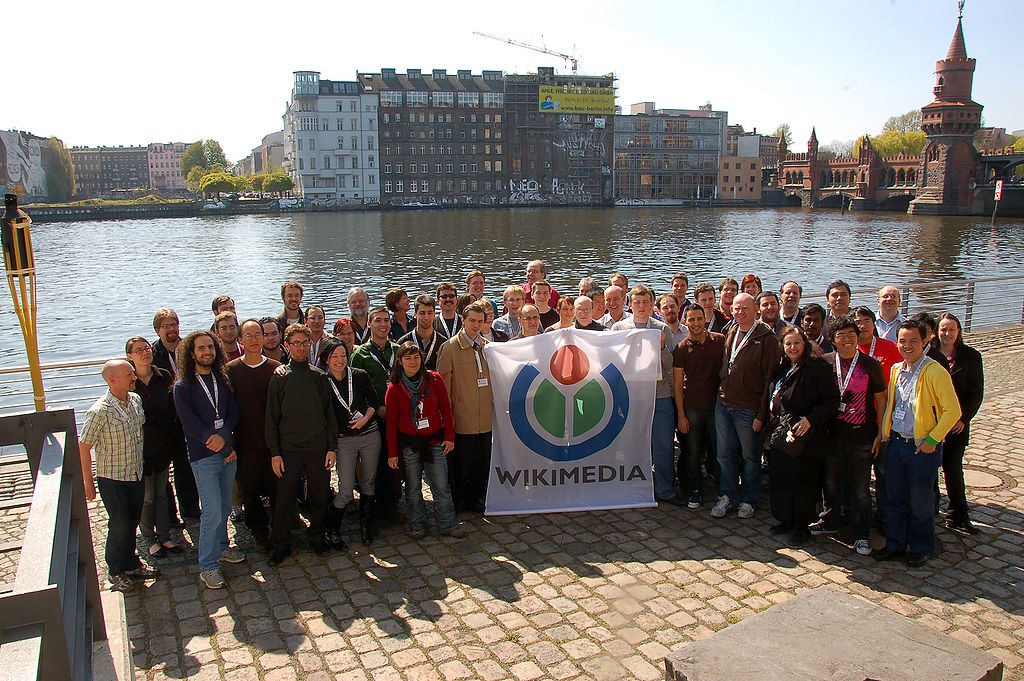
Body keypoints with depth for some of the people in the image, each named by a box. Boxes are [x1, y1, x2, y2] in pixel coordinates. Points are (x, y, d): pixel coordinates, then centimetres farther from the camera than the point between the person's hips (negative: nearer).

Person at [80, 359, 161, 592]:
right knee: (120, 525, 5)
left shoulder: (136, 400, -1)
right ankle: (115, 572, 25)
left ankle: (132, 564, 35)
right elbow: (83, 446, -15)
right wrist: (88, 482, -11)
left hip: (136, 475, 6)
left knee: (132, 522, 18)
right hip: (112, 479, -6)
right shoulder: (100, 411, -22)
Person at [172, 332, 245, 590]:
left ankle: (221, 547, 32)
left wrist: (223, 436, -15)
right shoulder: (183, 386, -7)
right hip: (203, 456, -5)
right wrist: (219, 445, -11)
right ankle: (208, 565, 3)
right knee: (212, 510, -6)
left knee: (224, 506, 13)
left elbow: (233, 411, 4)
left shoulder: (221, 380, 10)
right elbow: (190, 424, -11)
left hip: (227, 451, 5)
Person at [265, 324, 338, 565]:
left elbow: (329, 413, 6)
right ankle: (281, 545, 17)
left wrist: (332, 447, 1)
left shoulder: (319, 376, 5)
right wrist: (274, 452, -4)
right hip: (288, 450, -1)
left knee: (319, 496, 9)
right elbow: (272, 418, 1)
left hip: (318, 449, 2)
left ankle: (317, 537, 27)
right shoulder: (279, 378, 1)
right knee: (285, 499, 3)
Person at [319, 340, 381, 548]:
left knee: (368, 483, 12)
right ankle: (332, 530, 15)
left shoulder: (360, 376, -3)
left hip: (370, 435, 2)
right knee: (346, 490, -6)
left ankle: (365, 525, 31)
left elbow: (374, 402, 3)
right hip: (344, 440, -2)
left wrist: (366, 418, -11)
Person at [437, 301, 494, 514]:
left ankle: (475, 500, 31)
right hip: (462, 420, -5)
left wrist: (496, 406, 15)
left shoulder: (487, 347, 9)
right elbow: (443, 383, -6)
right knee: (461, 464, 4)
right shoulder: (450, 347, -6)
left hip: (486, 419, 5)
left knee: (483, 463, 12)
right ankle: (455, 505, 22)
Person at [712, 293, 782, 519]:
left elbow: (770, 379, -13)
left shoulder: (766, 339, -11)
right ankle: (727, 496, 27)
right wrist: (721, 396, 10)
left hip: (748, 409, -5)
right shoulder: (730, 333, 8)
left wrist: (761, 414, -15)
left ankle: (749, 500, 25)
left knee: (750, 458, 10)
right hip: (723, 404, 6)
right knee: (725, 454, 13)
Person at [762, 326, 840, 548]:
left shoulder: (818, 368, -11)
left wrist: (810, 419, -21)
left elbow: (832, 400, -13)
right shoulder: (781, 369, 12)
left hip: (804, 437, -7)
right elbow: (769, 400, 22)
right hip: (780, 435, 7)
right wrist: (772, 425, 13)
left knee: (803, 482, 3)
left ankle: (802, 527, 17)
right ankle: (785, 520, 29)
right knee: (779, 479, 12)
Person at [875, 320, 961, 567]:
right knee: (894, 497, 12)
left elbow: (953, 411, -15)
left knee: (920, 501, 7)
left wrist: (932, 440, -15)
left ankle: (921, 548, 24)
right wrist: (884, 432, 11)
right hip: (896, 442, 6)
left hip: (923, 446, -6)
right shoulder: (896, 370, 7)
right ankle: (895, 545, 25)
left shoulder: (935, 372, -14)